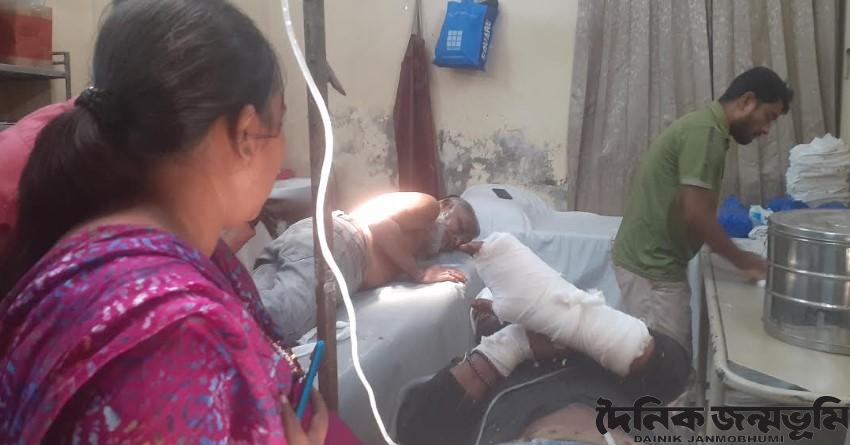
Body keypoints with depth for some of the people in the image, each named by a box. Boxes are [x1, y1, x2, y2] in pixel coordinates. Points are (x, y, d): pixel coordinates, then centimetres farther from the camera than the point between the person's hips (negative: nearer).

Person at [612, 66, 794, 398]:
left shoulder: (703, 126, 16)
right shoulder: (706, 132, -17)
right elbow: (696, 215, -22)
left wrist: (739, 258, 15)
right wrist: (743, 261, -9)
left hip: (651, 260, 11)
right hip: (652, 266, -11)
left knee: (670, 362, 18)